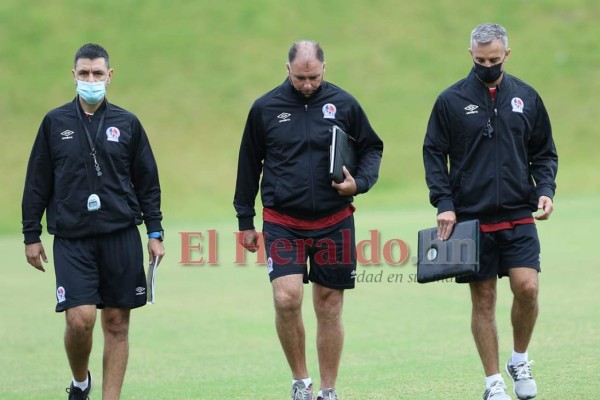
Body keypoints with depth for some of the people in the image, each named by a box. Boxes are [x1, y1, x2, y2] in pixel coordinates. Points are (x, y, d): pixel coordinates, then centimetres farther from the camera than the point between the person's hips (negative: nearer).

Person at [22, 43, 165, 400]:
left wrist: (155, 233, 6)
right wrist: (31, 236, 6)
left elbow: (148, 183, 12)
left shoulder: (128, 124, 7)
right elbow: (37, 183, 9)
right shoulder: (55, 123, 6)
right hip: (71, 238, -1)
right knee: (80, 318, -12)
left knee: (117, 322, 1)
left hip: (121, 236, 1)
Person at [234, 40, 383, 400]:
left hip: (334, 222, 1)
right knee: (287, 298, -17)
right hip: (283, 224, -1)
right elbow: (249, 165, 10)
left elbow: (372, 148, 13)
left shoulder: (344, 104, 1)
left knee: (330, 307, 6)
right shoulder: (265, 108, 1)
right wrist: (245, 221, 11)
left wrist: (360, 182, -8)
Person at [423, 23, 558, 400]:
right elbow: (434, 154, 3)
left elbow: (544, 152, 13)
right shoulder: (451, 100, 0)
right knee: (484, 300, 3)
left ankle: (520, 361, 10)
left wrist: (545, 189, -4)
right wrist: (444, 204, -7)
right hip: (471, 219, -1)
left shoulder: (526, 97, 6)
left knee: (527, 286, -14)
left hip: (519, 217, 1)